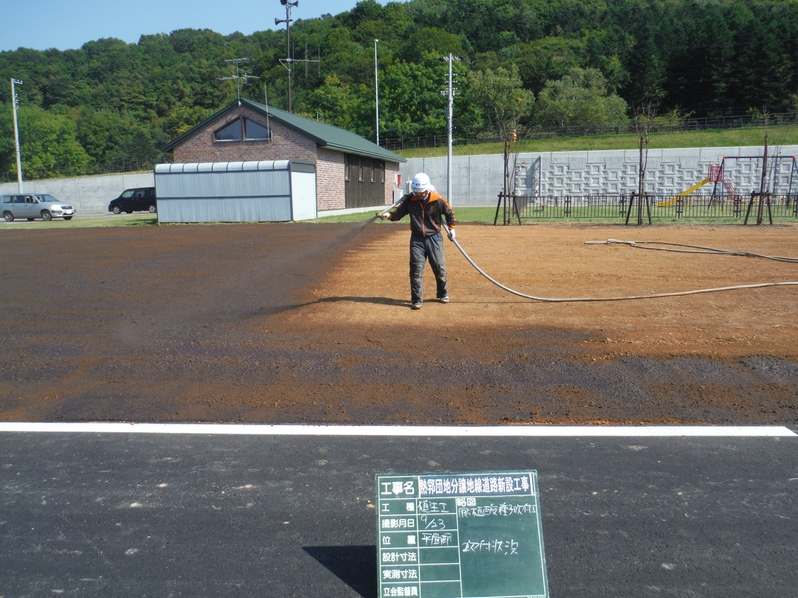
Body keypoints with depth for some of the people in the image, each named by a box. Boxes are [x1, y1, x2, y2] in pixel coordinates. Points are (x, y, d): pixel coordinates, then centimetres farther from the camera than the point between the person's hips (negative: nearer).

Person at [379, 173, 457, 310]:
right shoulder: (409, 200, -7)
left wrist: (451, 228, 4)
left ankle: (443, 294, 30)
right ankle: (417, 300, 3)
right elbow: (399, 213, -2)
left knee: (440, 267, 9)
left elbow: (449, 213, 5)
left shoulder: (438, 200, -10)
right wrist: (389, 215, -21)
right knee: (416, 270, -3)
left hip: (434, 238, 0)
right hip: (417, 239, 1)